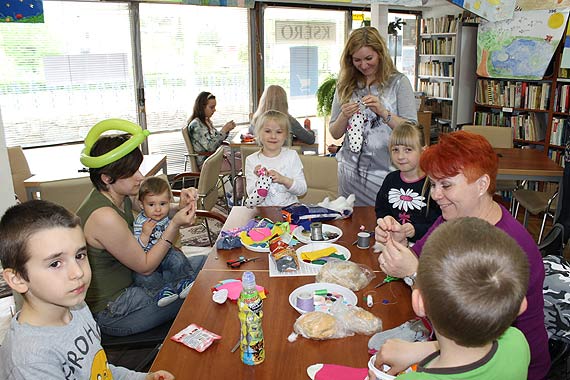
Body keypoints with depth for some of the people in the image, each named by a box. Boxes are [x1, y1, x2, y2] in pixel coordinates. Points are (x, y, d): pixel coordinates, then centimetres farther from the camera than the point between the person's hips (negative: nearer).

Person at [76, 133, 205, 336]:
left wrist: (180, 207, -13)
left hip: (125, 280, 9)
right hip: (109, 311, -9)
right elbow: (145, 266, -21)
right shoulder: (104, 217, -31)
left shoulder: (119, 198, -5)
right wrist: (175, 224, -24)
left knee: (203, 263, 7)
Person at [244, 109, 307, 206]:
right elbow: (252, 195, -3)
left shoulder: (292, 155, 4)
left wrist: (284, 180, -17)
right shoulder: (251, 160, 1)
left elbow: (302, 190, -1)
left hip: (289, 206, 1)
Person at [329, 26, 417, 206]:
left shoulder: (398, 82, -2)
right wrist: (344, 116, -11)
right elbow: (335, 134, 8)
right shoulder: (345, 85, 6)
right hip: (350, 170, 3)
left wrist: (383, 112, -19)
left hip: (385, 173, -2)